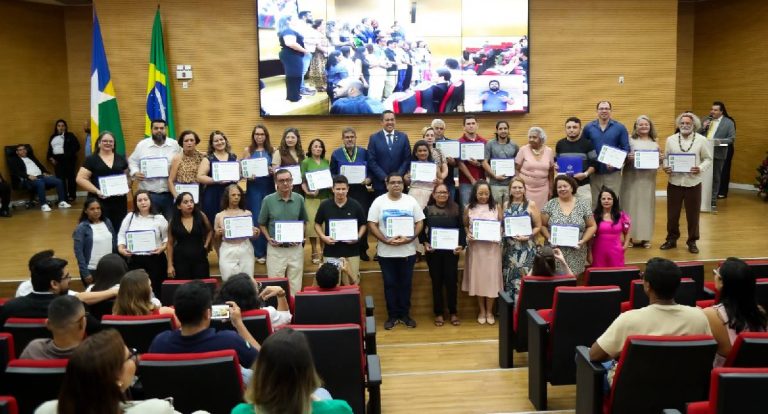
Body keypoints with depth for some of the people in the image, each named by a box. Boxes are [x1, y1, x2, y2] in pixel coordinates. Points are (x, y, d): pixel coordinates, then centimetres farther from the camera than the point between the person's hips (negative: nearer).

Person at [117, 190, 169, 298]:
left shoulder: (159, 218, 3)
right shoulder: (129, 217, 8)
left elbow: (167, 237, 5)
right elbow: (121, 235, 9)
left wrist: (162, 248, -13)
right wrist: (121, 249, -8)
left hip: (155, 259, -1)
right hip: (135, 259, 2)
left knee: (155, 290, 1)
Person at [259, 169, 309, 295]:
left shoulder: (299, 199, 0)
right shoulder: (268, 200, -4)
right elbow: (262, 224, 6)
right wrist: (269, 238, -9)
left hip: (296, 248, 2)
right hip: (275, 249, -1)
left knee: (295, 284, 8)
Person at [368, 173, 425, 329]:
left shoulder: (411, 201, 2)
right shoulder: (379, 201, -3)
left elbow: (420, 222, 2)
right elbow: (372, 225, -5)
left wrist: (410, 238, -14)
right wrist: (386, 240, -17)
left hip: (408, 251, 1)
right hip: (386, 252, -1)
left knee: (406, 283, 9)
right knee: (390, 284, 7)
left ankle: (405, 314, 21)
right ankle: (392, 316, 17)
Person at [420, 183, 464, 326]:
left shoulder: (455, 209, 4)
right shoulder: (427, 210, 3)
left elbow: (461, 229, 4)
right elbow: (421, 229, 6)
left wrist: (461, 245, -9)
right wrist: (425, 243, -9)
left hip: (451, 251, 0)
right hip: (433, 251, 0)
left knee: (451, 281, 1)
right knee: (437, 281, 6)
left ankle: (453, 313, 14)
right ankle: (439, 313, 14)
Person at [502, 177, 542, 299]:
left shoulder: (531, 204, -1)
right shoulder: (506, 205, 10)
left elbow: (538, 226, -1)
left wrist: (527, 237, -15)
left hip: (526, 248, -4)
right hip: (509, 248, 4)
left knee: (523, 278, -10)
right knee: (508, 278, 5)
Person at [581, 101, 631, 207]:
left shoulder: (620, 128, 1)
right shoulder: (588, 128, 5)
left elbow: (626, 149, -1)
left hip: (613, 173, -1)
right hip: (594, 173, 1)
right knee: (595, 204, 8)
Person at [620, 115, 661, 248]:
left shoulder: (655, 143, 12)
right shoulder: (630, 140, 0)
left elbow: (659, 162, 16)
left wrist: (661, 158, -5)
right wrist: (628, 158, -23)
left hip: (648, 179, 3)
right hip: (632, 178, -3)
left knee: (646, 206, 6)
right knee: (632, 206, -1)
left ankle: (645, 237, 12)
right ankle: (631, 236, 5)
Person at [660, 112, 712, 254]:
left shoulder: (701, 140, 0)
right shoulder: (670, 139, 5)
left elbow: (708, 159, 3)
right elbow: (666, 158, 8)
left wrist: (700, 168, -16)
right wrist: (665, 167, -12)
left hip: (693, 183, -1)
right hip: (674, 182, 1)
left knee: (692, 214, 7)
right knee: (672, 213, 9)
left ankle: (692, 242, 21)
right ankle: (671, 239, 24)